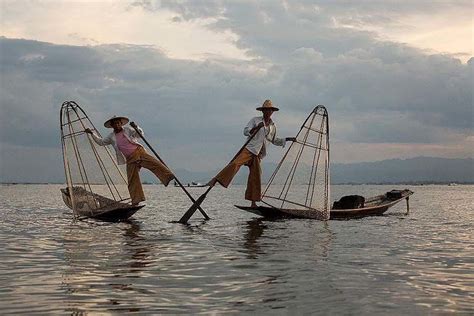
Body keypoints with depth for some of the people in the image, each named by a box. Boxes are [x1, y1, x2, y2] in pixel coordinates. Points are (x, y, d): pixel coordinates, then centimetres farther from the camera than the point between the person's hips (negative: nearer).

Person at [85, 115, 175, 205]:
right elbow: (101, 142, 25)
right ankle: (136, 201, 0)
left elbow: (140, 134, 0)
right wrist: (92, 133, 22)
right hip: (130, 159, 3)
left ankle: (167, 176, -33)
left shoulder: (128, 130, 7)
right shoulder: (111, 137, 15)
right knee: (132, 180, -3)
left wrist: (136, 127, -18)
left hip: (138, 152, -3)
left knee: (154, 163, -27)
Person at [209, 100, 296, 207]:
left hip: (258, 154, 4)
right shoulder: (255, 120, 3)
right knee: (235, 164, -28)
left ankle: (253, 202, 8)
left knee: (256, 177, 2)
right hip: (249, 149, -4)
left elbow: (274, 141, 29)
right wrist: (257, 128, -19)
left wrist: (287, 139, 24)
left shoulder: (273, 126, 17)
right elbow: (245, 131, -5)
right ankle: (216, 179, -30)